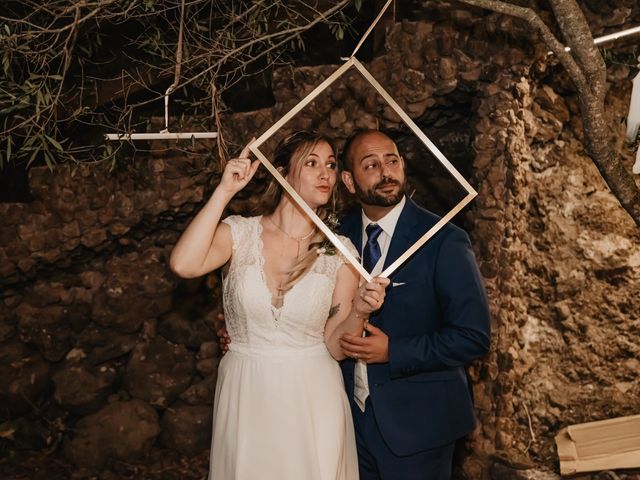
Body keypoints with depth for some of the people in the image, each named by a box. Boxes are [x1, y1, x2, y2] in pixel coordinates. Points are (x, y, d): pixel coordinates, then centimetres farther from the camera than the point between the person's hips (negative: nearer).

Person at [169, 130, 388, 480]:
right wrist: (225, 191, -21)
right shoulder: (240, 233, -6)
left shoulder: (339, 251, -5)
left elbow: (336, 347, -3)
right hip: (245, 395, 0)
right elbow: (183, 264, -27)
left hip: (312, 397, 1)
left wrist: (359, 312, -23)